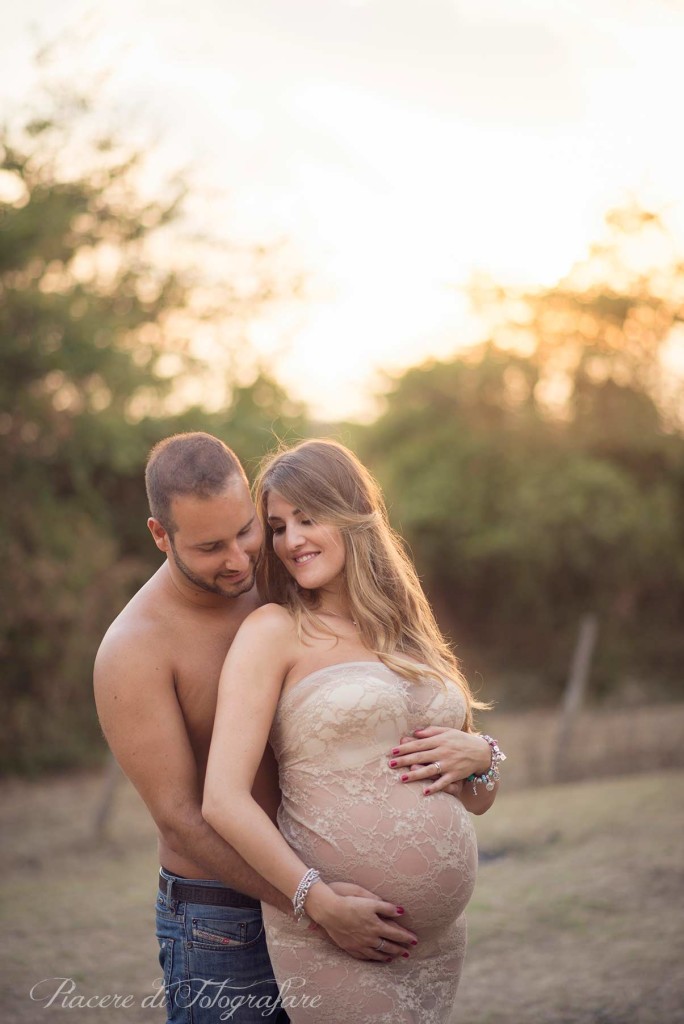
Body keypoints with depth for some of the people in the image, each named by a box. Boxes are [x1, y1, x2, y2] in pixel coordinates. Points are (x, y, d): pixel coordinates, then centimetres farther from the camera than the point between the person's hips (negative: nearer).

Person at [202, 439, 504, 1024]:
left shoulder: (409, 635, 12)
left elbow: (479, 801, 18)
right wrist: (324, 904, -15)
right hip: (330, 942, -5)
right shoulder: (274, 631, -5)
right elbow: (223, 802, -14)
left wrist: (477, 756, -3)